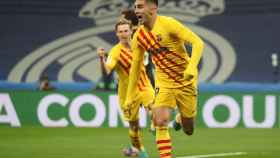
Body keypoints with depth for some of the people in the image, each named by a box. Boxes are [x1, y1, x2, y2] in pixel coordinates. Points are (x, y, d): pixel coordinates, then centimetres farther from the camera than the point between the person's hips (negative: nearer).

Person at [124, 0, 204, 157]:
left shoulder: (168, 24, -19)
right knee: (160, 121, -19)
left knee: (188, 129, 7)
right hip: (163, 82, 3)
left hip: (186, 81, -3)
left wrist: (191, 67, -37)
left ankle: (182, 120, 44)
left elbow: (198, 42, -23)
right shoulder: (139, 36, -2)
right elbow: (135, 66, 9)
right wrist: (130, 96, 8)